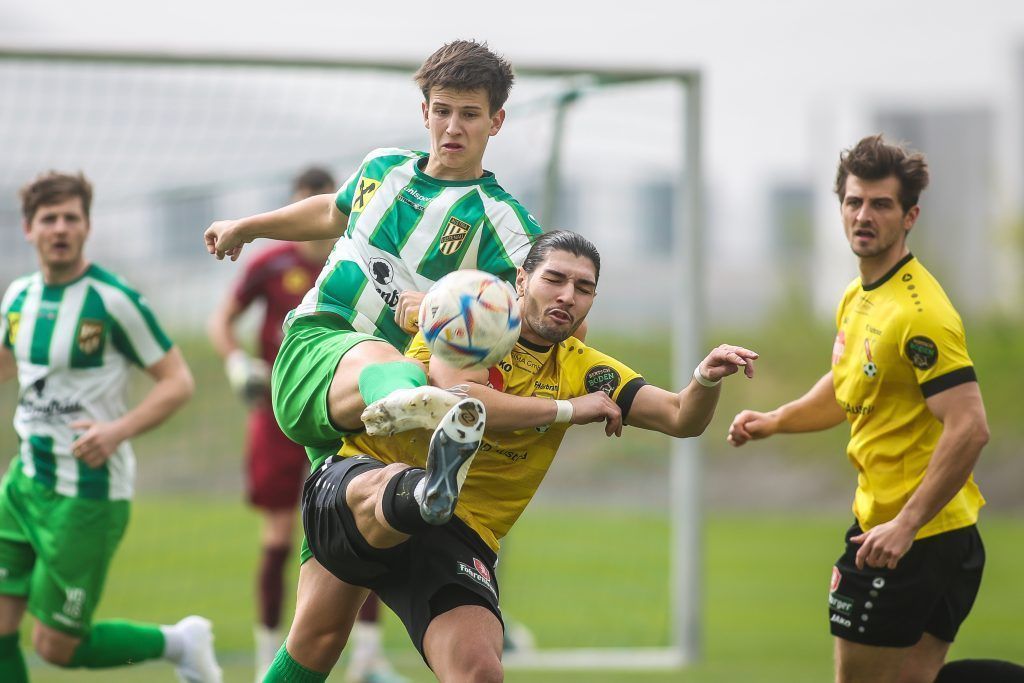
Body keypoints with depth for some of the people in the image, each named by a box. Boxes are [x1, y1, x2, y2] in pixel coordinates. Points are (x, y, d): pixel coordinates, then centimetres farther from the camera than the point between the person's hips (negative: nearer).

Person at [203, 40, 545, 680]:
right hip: (314, 342, -1)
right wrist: (246, 225, 51)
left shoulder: (501, 220, 3)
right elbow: (334, 211, 43)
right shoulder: (384, 167, 20)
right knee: (378, 360, -41)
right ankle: (409, 399, -78)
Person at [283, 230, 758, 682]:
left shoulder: (581, 369, 12)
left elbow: (680, 418, 3)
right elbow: (459, 398, -18)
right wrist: (570, 409, -12)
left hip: (459, 534, 4)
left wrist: (705, 380, -20)